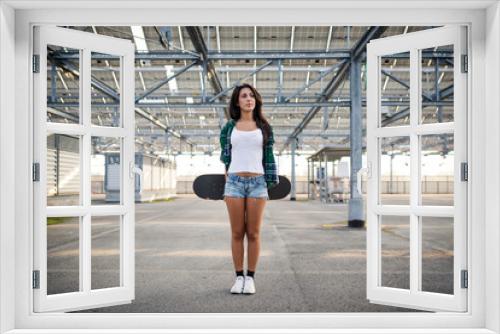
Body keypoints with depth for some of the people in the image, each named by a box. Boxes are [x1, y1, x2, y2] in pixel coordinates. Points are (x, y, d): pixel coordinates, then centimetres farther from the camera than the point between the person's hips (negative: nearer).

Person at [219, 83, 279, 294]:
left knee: (253, 233, 1)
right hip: (234, 182, 0)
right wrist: (226, 180, 11)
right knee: (237, 233, 3)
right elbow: (225, 156, 15)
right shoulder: (229, 127, 10)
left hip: (257, 182, 0)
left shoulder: (264, 127, 9)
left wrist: (270, 182, 4)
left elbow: (268, 156, 10)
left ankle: (250, 277, 10)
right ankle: (238, 277, 12)